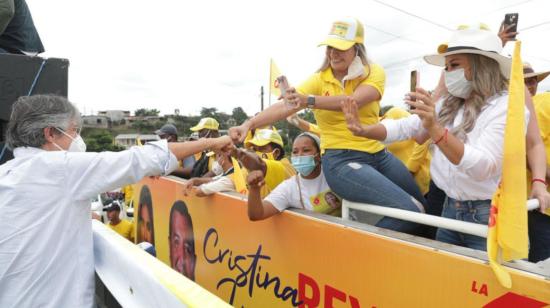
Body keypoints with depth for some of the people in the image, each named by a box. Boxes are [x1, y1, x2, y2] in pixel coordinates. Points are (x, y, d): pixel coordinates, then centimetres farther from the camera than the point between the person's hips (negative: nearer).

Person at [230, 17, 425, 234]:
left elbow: (355, 101, -23)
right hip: (341, 161, -5)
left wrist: (310, 101, -38)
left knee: (422, 206, 16)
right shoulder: (319, 80, -2)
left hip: (378, 155, 5)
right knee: (409, 211, -18)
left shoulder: (374, 73, -1)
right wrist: (249, 124, -33)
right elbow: (285, 106, -17)